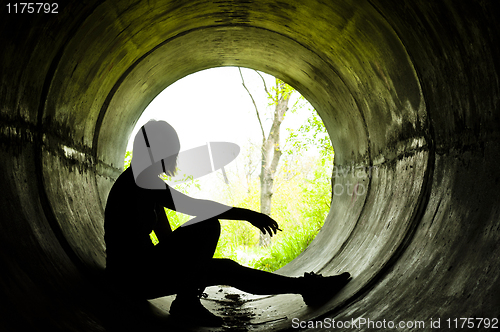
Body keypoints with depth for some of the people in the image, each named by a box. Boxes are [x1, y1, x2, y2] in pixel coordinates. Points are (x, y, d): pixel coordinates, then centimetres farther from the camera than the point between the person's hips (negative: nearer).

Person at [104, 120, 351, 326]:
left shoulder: (147, 181, 14)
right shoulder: (139, 181, -18)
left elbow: (166, 237, 17)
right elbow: (194, 206, -26)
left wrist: (192, 264, 16)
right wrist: (247, 214, -22)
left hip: (142, 268, 9)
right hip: (133, 275, -9)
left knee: (225, 269, 3)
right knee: (208, 226, -19)